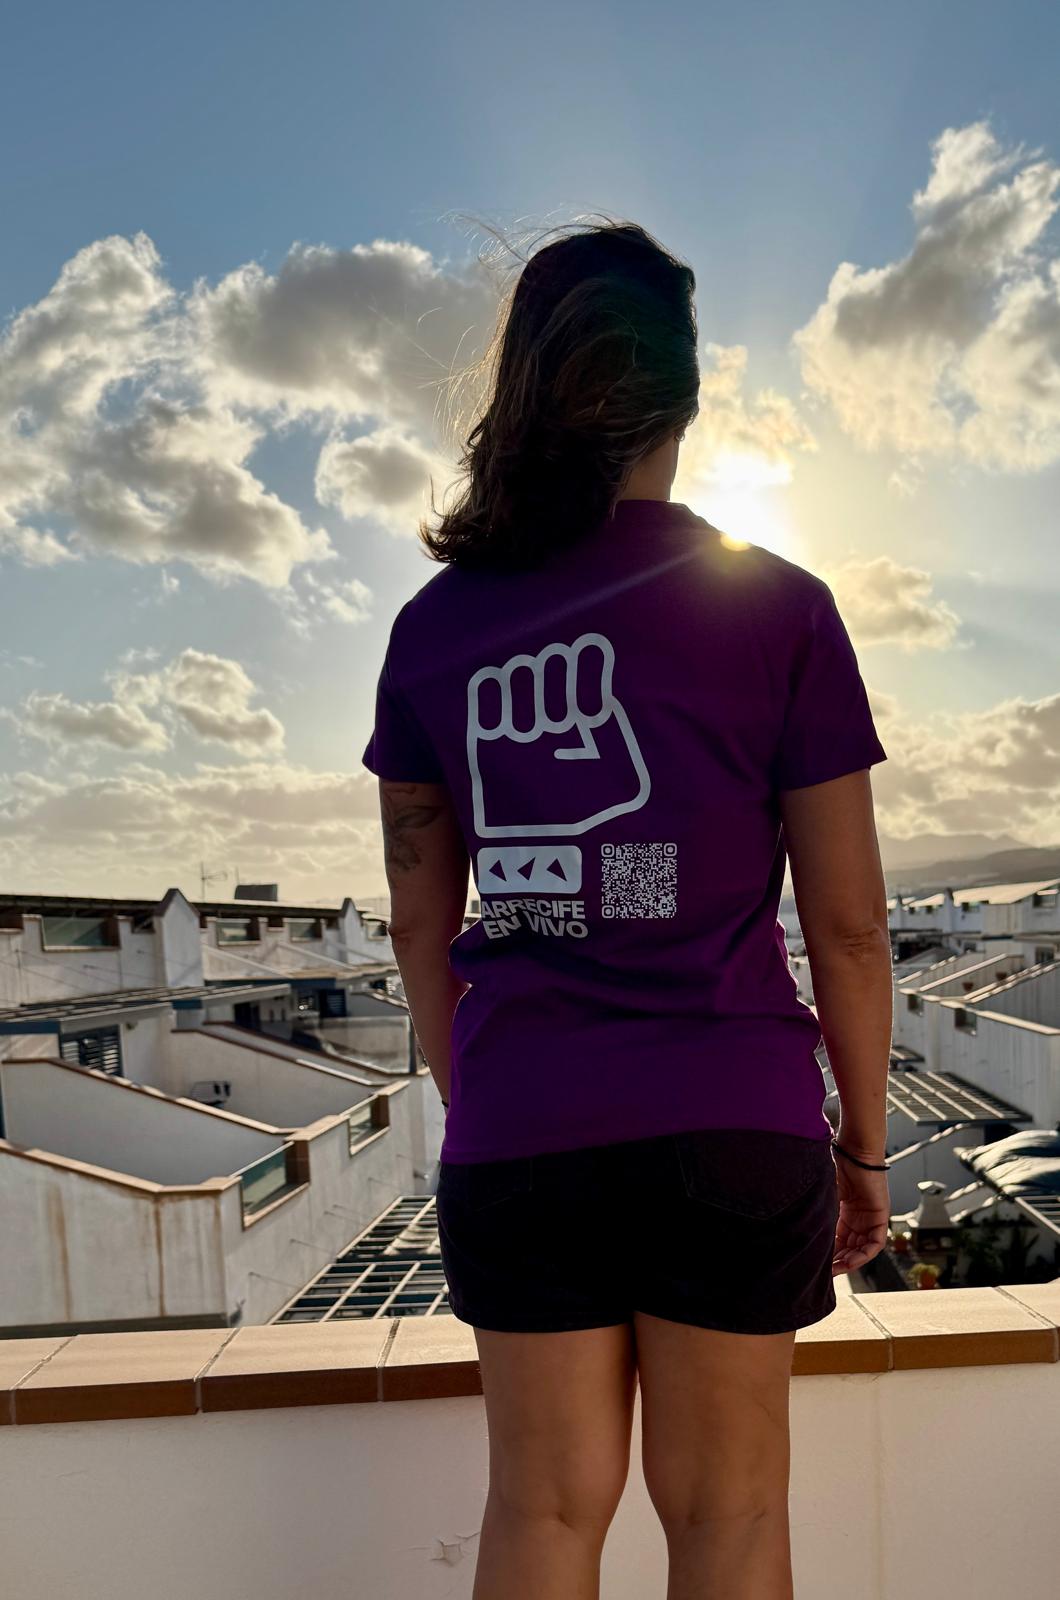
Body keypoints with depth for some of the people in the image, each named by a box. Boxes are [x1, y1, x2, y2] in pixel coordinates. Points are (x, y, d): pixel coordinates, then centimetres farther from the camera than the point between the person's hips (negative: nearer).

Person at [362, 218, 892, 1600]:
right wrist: (865, 1145, 9)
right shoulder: (779, 609, -5)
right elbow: (848, 925, -4)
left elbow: (422, 922, 7)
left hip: (515, 1135, 2)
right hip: (732, 1125, -2)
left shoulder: (437, 624, 2)